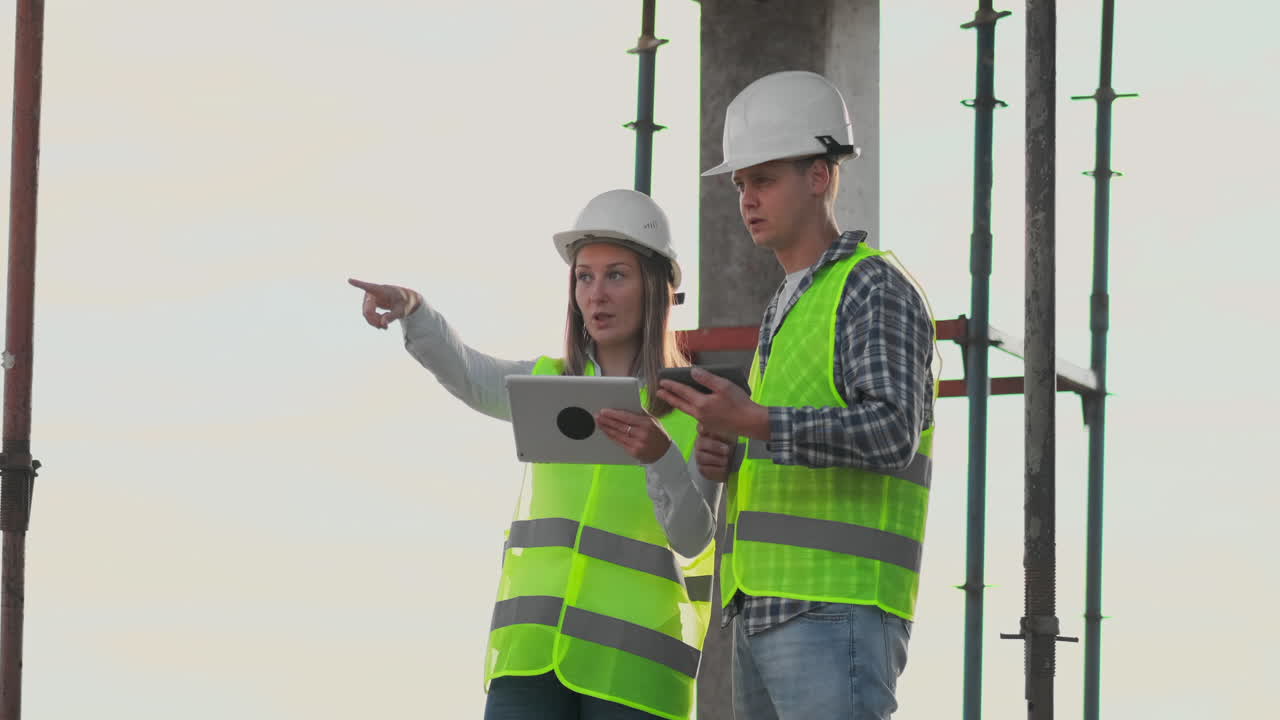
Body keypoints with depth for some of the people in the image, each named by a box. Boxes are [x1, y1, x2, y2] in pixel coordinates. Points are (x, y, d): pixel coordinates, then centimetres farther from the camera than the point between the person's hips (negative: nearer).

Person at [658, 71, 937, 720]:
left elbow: (891, 438, -20)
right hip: (766, 615, 10)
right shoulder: (791, 310, 24)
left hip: (839, 616, -10)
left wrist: (753, 422, -31)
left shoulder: (876, 291, -6)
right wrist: (724, 459, 7)